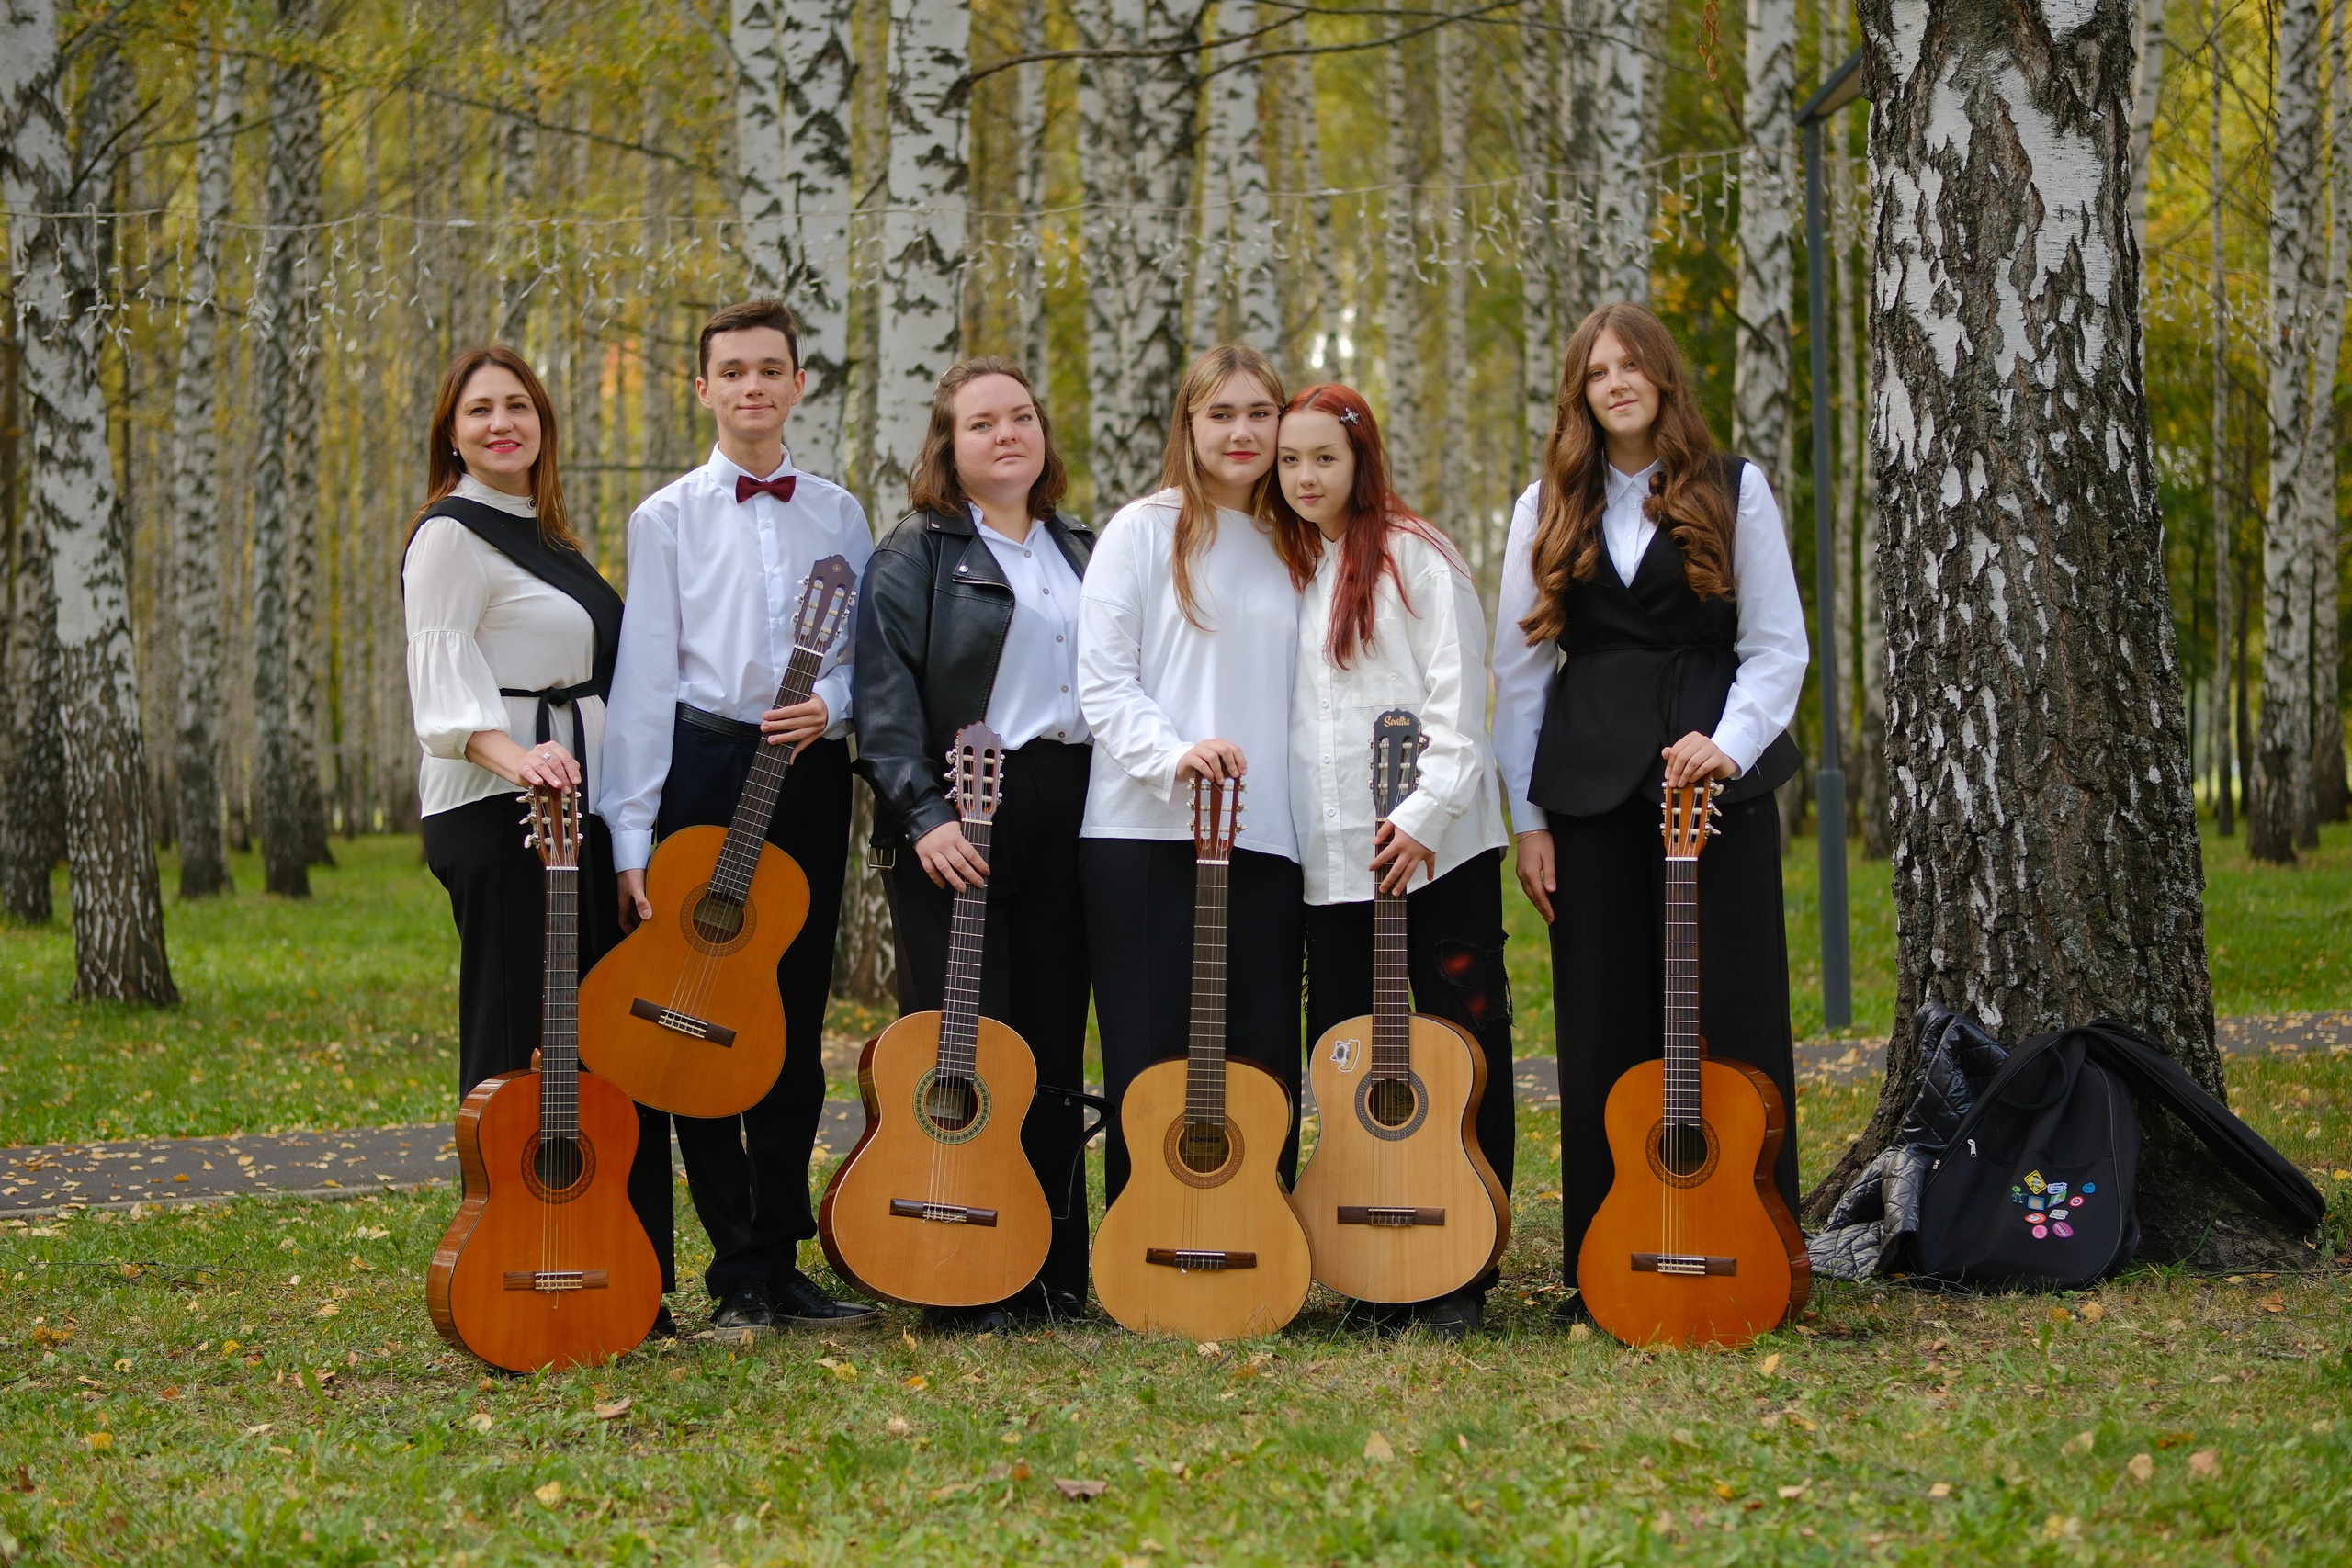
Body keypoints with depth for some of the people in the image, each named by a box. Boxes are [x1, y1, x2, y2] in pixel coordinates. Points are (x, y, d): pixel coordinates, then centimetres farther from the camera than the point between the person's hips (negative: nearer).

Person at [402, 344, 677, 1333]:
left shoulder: (544, 536, 21)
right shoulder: (451, 536, -6)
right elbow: (444, 679, -18)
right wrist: (512, 754, -34)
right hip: (496, 809, -9)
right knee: (519, 1047, -8)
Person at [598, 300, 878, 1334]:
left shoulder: (838, 513, 12)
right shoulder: (666, 518, 4)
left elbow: (870, 654, 13)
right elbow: (645, 678, -2)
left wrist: (829, 704, -10)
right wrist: (631, 835, -9)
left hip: (810, 772, 3)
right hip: (703, 765, -3)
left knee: (796, 1020, 6)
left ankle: (778, 1260, 14)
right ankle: (740, 1274, 5)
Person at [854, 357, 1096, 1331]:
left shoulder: (1080, 554, 19)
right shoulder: (916, 554, 0)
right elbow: (885, 696, -9)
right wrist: (923, 813, -19)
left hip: (1071, 813, 5)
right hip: (961, 822, -5)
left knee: (1055, 1046, 7)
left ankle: (1053, 1268, 15)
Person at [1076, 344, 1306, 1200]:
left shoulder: (1292, 550, 17)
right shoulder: (1145, 530, 3)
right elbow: (1102, 683, -4)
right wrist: (1173, 754, -20)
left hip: (1265, 839, 4)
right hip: (1146, 835, -4)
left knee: (1261, 1069, 2)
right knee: (1150, 1063, -2)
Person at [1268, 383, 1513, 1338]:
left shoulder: (1414, 556, -1)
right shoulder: (1289, 575, 17)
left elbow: (1457, 694, -8)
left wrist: (1426, 812, -18)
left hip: (1433, 853, -6)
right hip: (1334, 865, 6)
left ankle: (1460, 1280, 2)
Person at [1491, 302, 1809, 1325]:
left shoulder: (1734, 492, 6)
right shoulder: (1548, 508, 11)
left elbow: (1778, 645, 3)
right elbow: (1521, 666, 10)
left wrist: (1731, 742, -14)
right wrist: (1528, 815, 3)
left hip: (1714, 777, -1)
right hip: (1590, 787, 2)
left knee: (1731, 1014, -3)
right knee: (1606, 1024, 2)